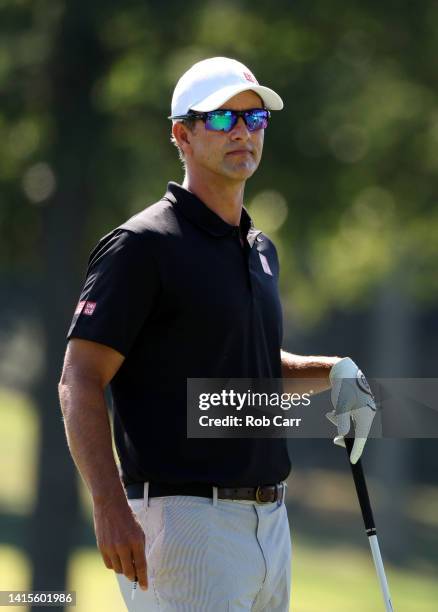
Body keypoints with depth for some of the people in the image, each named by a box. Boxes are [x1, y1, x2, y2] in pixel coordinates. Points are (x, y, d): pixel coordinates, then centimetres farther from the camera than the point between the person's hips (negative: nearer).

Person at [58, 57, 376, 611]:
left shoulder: (260, 249, 17)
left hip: (269, 519, 8)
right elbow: (80, 382, -13)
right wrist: (110, 507, -24)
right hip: (185, 518, -8)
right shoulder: (142, 245, -8)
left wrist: (334, 372, 12)